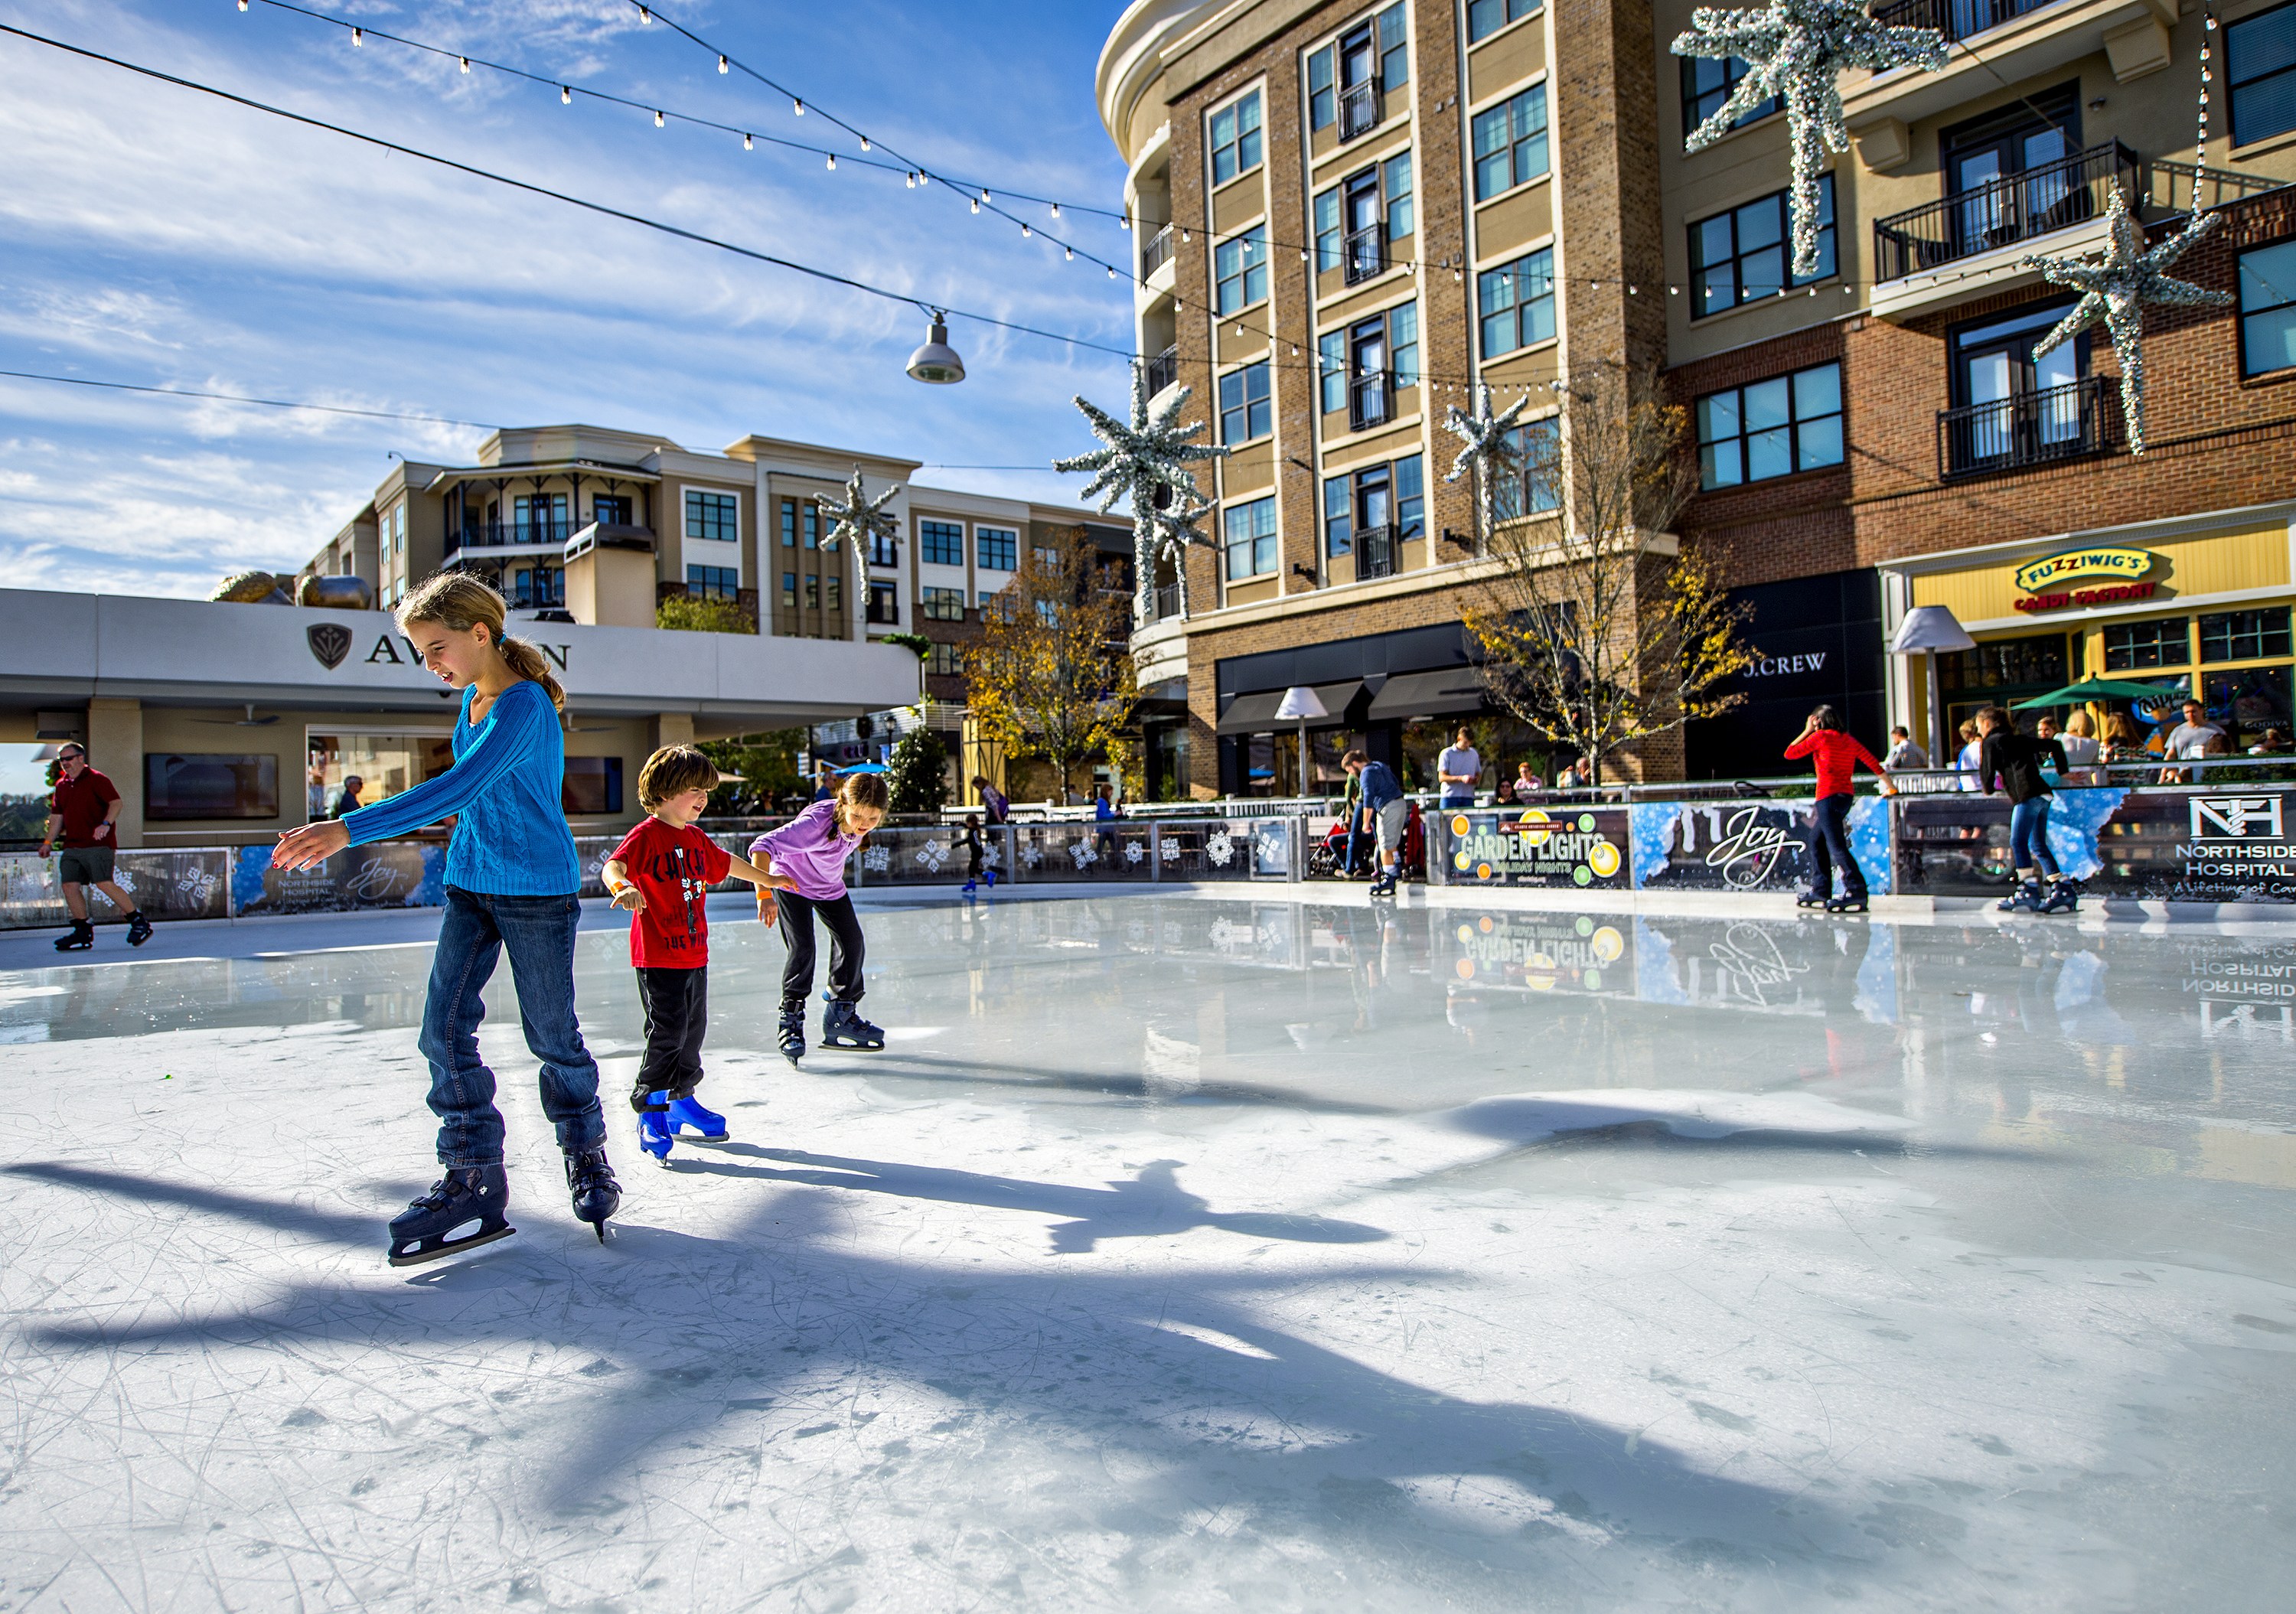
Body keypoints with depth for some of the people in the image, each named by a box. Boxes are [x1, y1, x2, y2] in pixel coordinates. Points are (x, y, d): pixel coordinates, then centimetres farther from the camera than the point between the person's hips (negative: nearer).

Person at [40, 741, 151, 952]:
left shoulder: (96, 780, -4)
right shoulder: (61, 786, 18)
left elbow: (116, 802, -13)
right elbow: (57, 816, 23)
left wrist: (106, 824, -28)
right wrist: (48, 842, 15)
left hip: (98, 845, -7)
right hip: (71, 846, 7)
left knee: (104, 884, -14)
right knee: (69, 886, 0)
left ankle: (139, 921, -5)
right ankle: (83, 932, 8)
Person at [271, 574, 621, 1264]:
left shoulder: (524, 706, -19)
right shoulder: (473, 698, 9)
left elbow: (456, 790, -30)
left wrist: (349, 829, -35)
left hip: (539, 891, -8)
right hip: (470, 884, 8)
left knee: (553, 1037, 5)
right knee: (445, 1030, 0)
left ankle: (586, 1155, 26)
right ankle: (474, 1181, 7)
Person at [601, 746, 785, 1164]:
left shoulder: (696, 839, 13)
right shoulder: (647, 835, -11)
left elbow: (727, 863, 31)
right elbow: (613, 865, -28)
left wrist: (767, 879, 43)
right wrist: (622, 887, -50)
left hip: (695, 954, 8)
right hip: (658, 956, -8)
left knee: (694, 1029, 15)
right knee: (668, 1031, -10)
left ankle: (681, 1101, 31)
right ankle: (650, 1109, 5)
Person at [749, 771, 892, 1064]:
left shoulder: (861, 822, -22)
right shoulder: (816, 823, -42)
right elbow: (763, 847, -48)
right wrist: (764, 894, -56)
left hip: (830, 887, 6)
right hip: (792, 883, -6)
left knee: (851, 941, 5)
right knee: (802, 949, -18)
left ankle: (841, 1015, 23)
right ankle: (791, 1019, 0)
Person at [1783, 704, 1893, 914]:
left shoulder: (1820, 736, -5)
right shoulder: (1849, 739, 15)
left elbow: (1790, 754, 2)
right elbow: (1873, 762, 15)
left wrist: (1807, 731, 10)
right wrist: (1889, 786, 22)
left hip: (1829, 796, -8)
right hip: (1846, 794, 8)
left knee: (1837, 846, -13)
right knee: (1816, 840, 18)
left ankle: (1857, 892, -22)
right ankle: (1820, 891, 18)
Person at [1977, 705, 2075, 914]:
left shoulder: (1990, 742, 4)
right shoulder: (2021, 740, 26)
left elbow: (1987, 771, 0)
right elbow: (2054, 745, 28)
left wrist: (1988, 790, 21)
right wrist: (2063, 771, 33)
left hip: (2026, 795, -9)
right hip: (2043, 794, 9)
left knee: (2018, 842, -10)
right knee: (2038, 845, 12)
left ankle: (2029, 893, -16)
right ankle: (2064, 890, 11)